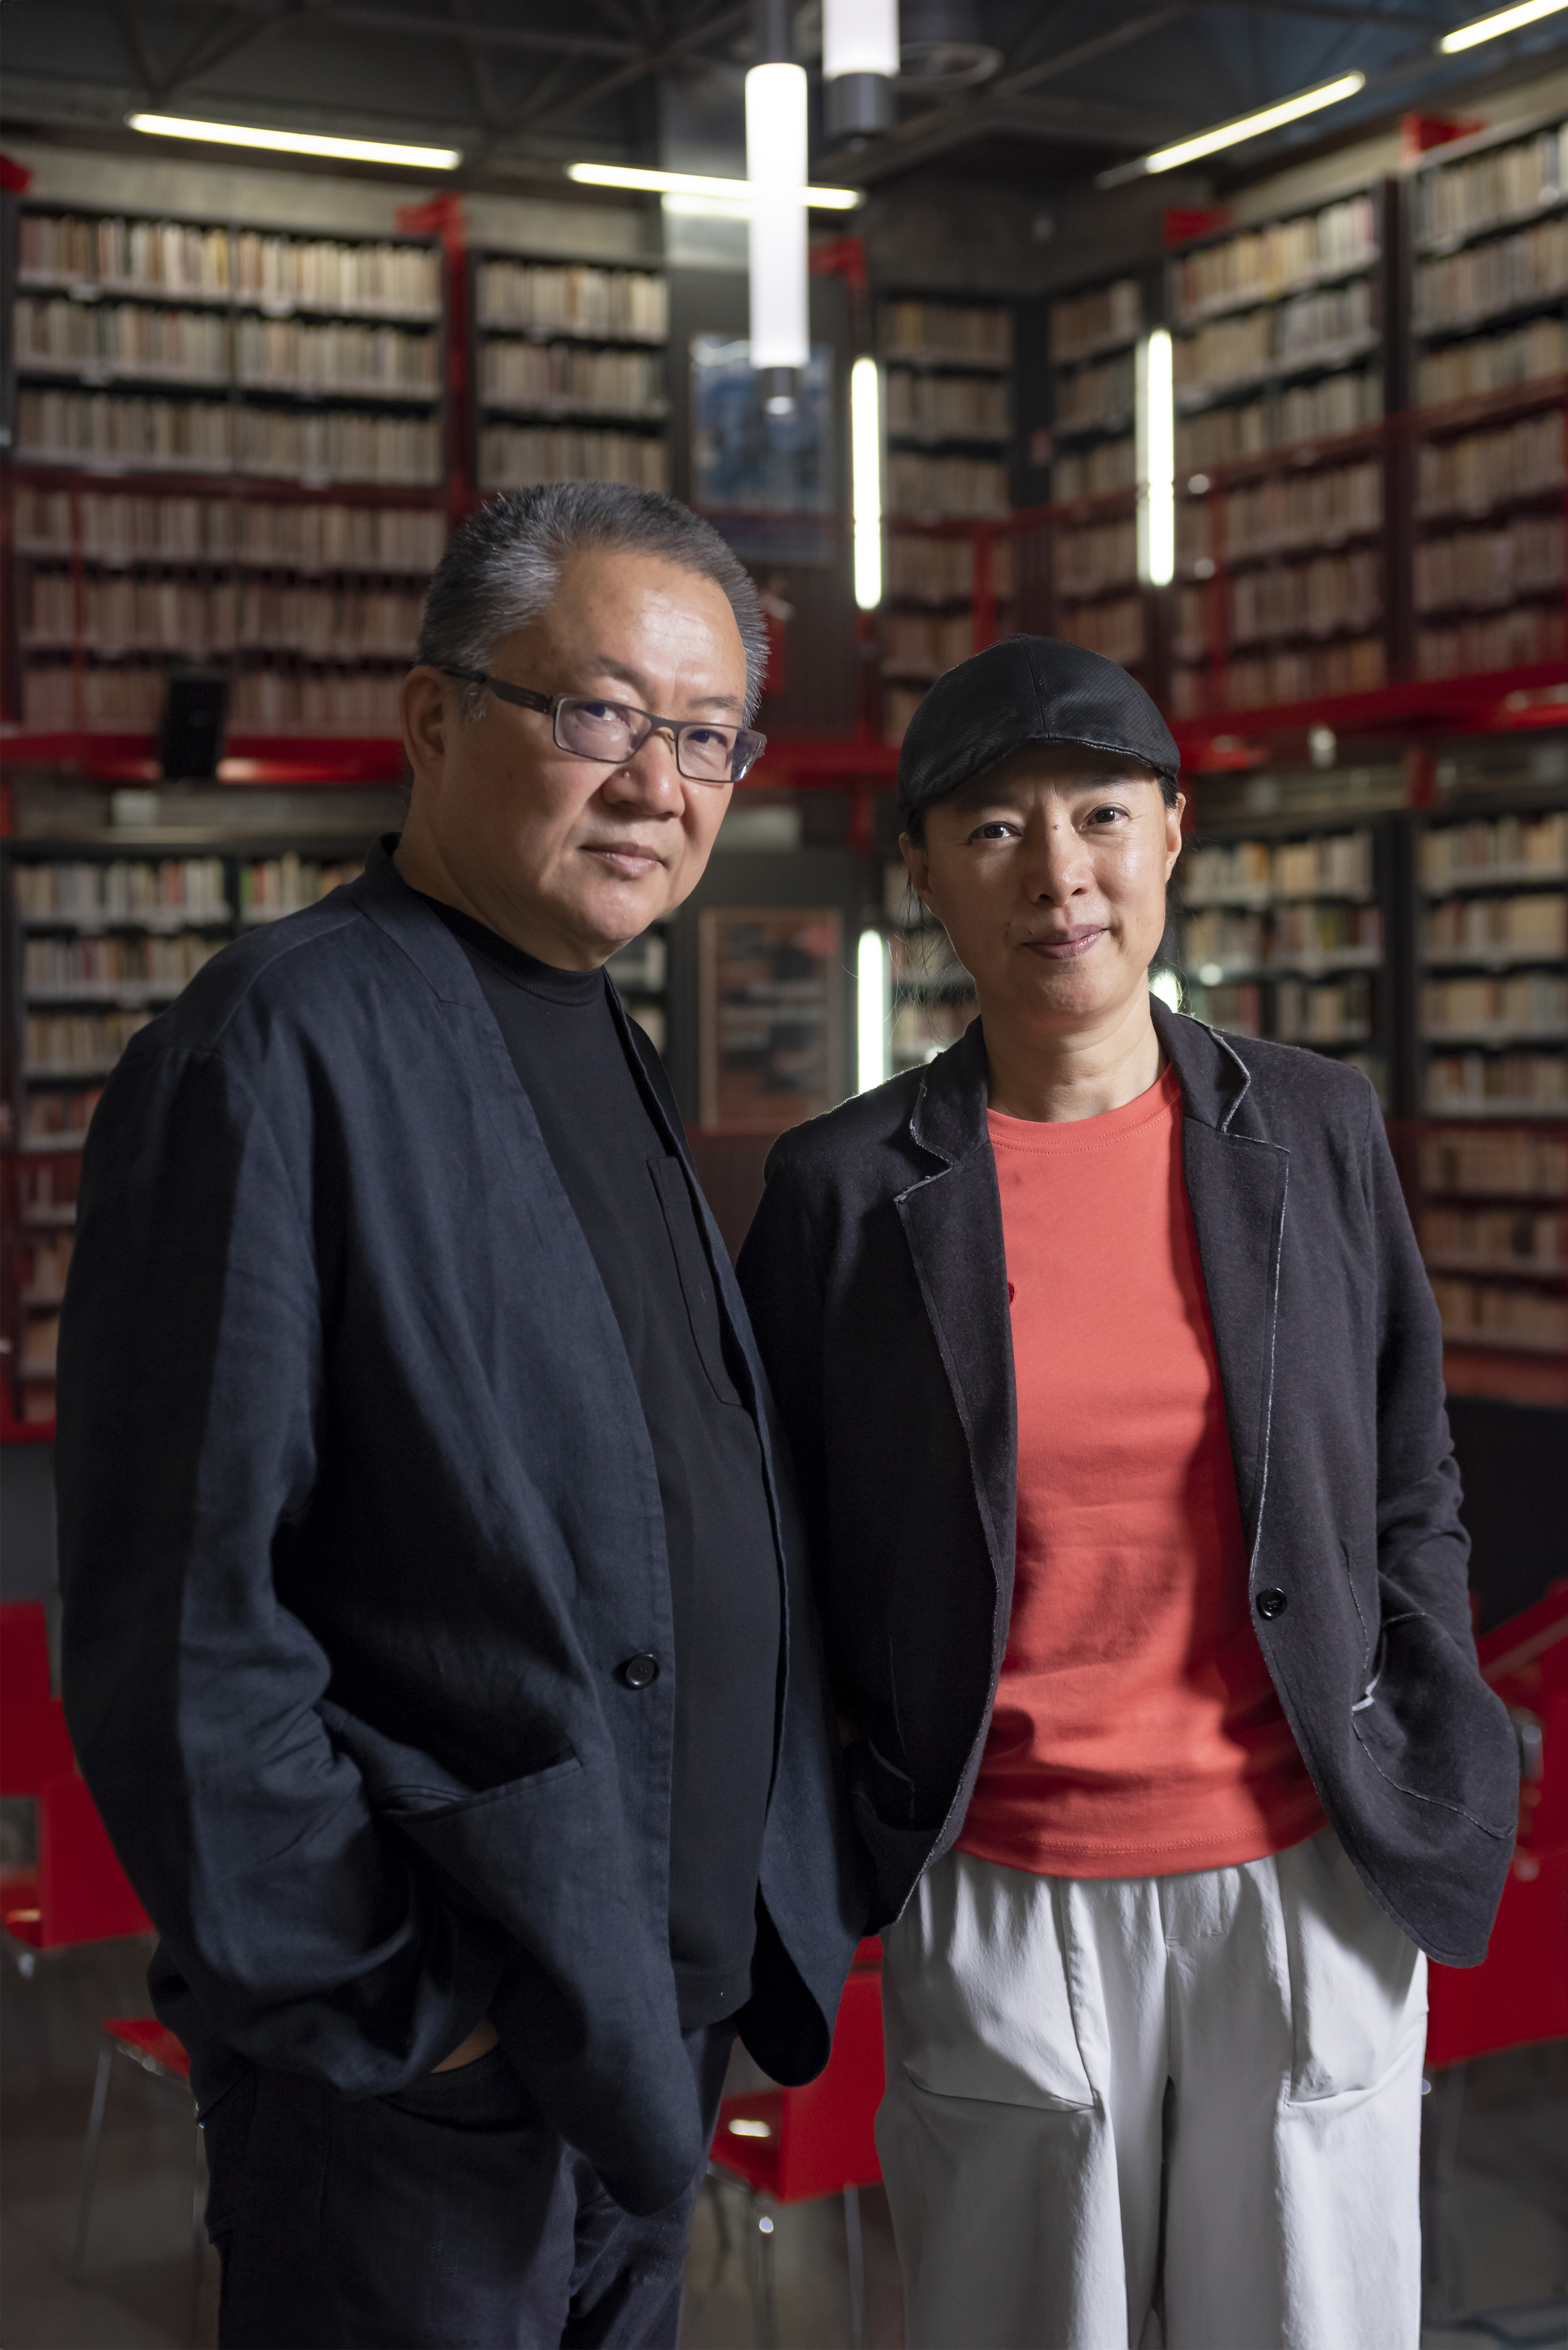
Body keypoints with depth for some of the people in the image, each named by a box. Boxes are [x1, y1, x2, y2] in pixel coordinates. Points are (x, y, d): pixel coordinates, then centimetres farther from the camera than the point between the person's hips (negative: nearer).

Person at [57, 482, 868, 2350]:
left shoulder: (608, 1055, 11)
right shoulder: (274, 1051, -17)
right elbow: (175, 1617, -20)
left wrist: (774, 1920, 11)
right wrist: (370, 2010, -17)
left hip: (659, 2020, 8)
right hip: (425, 2059, -8)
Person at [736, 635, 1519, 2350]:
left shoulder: (1316, 1132, 1)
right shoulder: (842, 1190, -4)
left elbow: (1411, 1492, 9)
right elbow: (777, 1551, 4)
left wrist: (1428, 1804, 3)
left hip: (1306, 1888, 2)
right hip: (1001, 1909, -1)